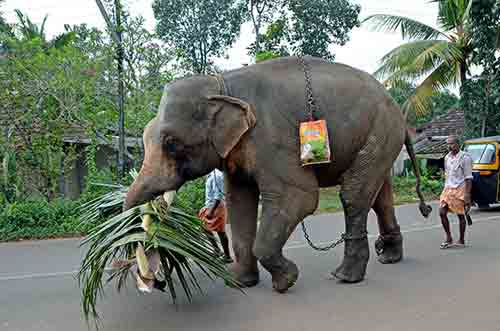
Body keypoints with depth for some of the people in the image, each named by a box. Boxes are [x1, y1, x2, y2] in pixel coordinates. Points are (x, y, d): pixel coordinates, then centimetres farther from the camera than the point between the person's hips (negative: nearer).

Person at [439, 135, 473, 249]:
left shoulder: (465, 157, -9)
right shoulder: (447, 157, 11)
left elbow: (468, 178, -10)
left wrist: (467, 195, -15)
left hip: (459, 189, -6)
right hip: (448, 188, 6)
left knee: (460, 215, 3)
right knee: (442, 213, -2)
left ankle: (461, 241, 15)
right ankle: (448, 238, 11)